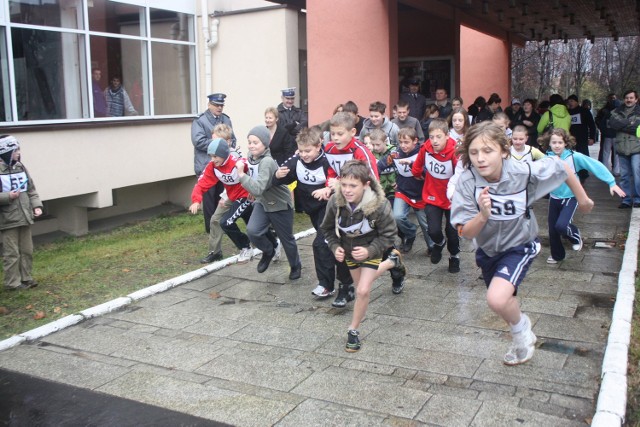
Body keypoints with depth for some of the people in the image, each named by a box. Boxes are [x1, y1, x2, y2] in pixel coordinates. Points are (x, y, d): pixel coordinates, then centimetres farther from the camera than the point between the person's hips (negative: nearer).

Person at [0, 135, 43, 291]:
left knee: (27, 250, 13)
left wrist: (36, 206, 2)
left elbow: (31, 190, 13)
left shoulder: (20, 167, 7)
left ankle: (26, 278, 25)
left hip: (25, 217, 6)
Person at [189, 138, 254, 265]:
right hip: (231, 197, 8)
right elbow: (202, 183, -13)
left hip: (246, 196, -8)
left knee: (226, 223, -15)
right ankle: (215, 252, 26)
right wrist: (196, 200, -28)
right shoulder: (212, 166, -11)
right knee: (215, 220, 8)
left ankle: (246, 249, 6)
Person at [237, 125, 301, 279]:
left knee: (286, 239, 9)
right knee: (252, 231, -15)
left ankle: (296, 266, 36)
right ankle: (268, 251, 16)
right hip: (262, 202, 6)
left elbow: (258, 189, -42)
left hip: (280, 204, -6)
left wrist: (241, 174, -42)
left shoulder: (267, 162, -31)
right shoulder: (251, 156, -7)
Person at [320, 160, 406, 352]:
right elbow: (328, 229, -7)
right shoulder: (335, 202, -27)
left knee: (363, 291, -15)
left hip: (370, 250, -4)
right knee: (361, 285, 24)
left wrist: (370, 250, -32)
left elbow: (389, 234, -20)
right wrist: (335, 247, -21)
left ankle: (353, 330, 9)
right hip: (349, 250, 4)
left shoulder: (379, 205, -35)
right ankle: (392, 261, 51)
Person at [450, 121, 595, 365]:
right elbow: (465, 233, -23)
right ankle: (523, 338, 59)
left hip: (520, 246, -3)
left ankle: (521, 328, 8)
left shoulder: (524, 173, -28)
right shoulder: (467, 183, -26)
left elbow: (562, 168, -8)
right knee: (503, 300, 25)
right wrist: (483, 215, -43)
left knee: (497, 299, -27)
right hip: (488, 249, 3)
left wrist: (583, 199, 5)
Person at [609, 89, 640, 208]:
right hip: (622, 148, 4)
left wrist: (621, 125, -6)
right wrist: (629, 122, -12)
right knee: (624, 176, 8)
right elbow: (612, 123, -7)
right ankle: (626, 200, 17)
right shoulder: (617, 112, 11)